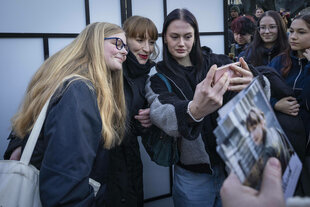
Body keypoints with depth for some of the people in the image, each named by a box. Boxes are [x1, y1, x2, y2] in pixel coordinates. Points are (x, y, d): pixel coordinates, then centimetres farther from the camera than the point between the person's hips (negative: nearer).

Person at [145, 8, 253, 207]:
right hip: (193, 175, -1)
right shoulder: (159, 77, -5)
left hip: (233, 163, 2)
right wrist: (193, 111, -49)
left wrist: (253, 85, -37)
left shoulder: (217, 62, -1)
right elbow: (160, 114, -26)